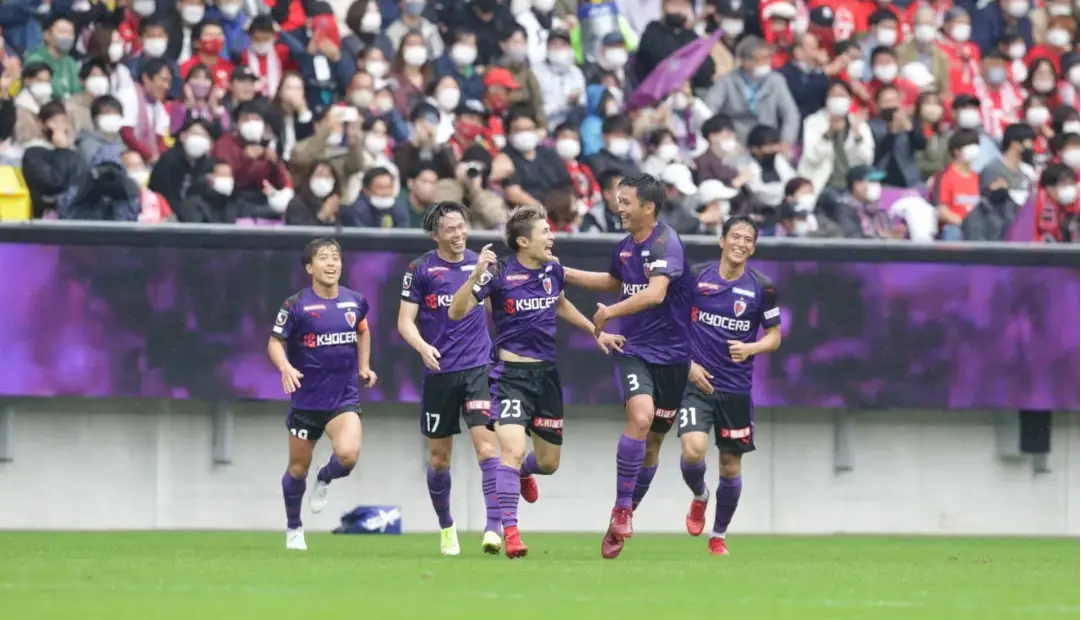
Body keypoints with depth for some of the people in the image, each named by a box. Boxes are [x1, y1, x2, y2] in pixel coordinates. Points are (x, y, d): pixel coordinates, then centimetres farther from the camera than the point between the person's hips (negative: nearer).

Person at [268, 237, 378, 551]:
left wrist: (364, 367, 11)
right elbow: (275, 342, -5)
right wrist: (286, 368, -24)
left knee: (348, 455, -22)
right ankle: (293, 528, 31)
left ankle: (325, 481, 14)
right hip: (306, 399, -2)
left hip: (344, 398, 2)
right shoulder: (297, 306, -10)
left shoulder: (355, 302, 1)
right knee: (298, 468, 8)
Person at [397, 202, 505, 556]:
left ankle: (494, 527, -22)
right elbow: (406, 320, -3)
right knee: (439, 457, 9)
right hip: (439, 372, 0)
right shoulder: (420, 270, 0)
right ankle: (446, 527, 29)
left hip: (478, 368, 0)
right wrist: (422, 347, -20)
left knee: (486, 442, -16)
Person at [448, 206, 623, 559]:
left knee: (548, 462, 13)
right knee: (513, 450, -22)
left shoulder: (552, 270, 4)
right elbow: (456, 312, -19)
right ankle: (510, 533, -19)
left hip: (546, 374, 6)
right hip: (511, 374, -6)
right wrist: (476, 275, -32)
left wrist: (596, 332, 26)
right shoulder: (499, 275, -13)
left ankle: (521, 473, 49)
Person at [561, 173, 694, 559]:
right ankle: (622, 510, -16)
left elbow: (655, 294, -29)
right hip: (633, 350, 3)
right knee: (641, 416, -24)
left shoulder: (666, 244, -14)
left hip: (670, 353, -3)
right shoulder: (626, 247, 7)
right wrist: (564, 274, 26)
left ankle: (624, 516, 23)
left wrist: (610, 312, -23)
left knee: (652, 442, 6)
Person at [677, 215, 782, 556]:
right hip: (697, 382, -1)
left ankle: (719, 536, 27)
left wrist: (750, 348, -15)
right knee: (693, 450, -22)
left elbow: (774, 336, 6)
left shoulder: (761, 288, -2)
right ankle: (699, 496, 13)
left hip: (736, 388, 1)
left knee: (731, 467, 7)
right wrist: (687, 364, -6)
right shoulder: (696, 276, -3)